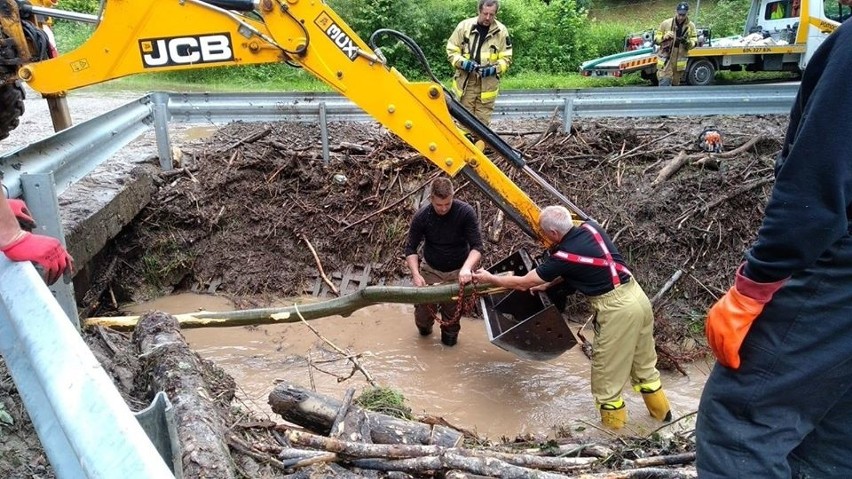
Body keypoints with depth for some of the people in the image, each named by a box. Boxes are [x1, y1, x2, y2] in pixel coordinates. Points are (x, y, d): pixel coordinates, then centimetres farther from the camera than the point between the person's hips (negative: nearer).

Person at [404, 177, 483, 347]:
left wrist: (466, 268, -38)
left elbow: (477, 246, -20)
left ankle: (450, 333, 36)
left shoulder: (465, 212, -21)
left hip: (457, 271, -1)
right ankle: (425, 326, 37)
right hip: (431, 269, 1)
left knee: (452, 312, 2)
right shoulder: (421, 216, -17)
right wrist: (416, 274, -22)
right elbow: (411, 248, -8)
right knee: (423, 313, 0)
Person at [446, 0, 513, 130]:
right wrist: (462, 62, -16)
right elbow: (451, 50, 3)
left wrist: (494, 69, -15)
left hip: (487, 84, 0)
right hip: (465, 82, 0)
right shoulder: (464, 25, -2)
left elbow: (506, 58, 4)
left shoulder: (501, 31, -1)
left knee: (482, 122, 6)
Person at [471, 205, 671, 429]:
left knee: (607, 373, 10)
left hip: (616, 308, -8)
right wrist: (548, 284, 22)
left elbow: (523, 282, -3)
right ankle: (662, 411, 41)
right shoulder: (591, 228, 3)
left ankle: (612, 424, 24)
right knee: (644, 364, 25)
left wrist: (490, 278, 10)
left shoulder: (563, 256, -15)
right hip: (637, 295, 8)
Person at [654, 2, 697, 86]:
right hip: (666, 59, -3)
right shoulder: (666, 23, -4)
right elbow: (656, 39, 1)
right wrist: (664, 37, -20)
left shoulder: (691, 26, 3)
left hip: (679, 60, 3)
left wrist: (687, 42, -18)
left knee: (675, 84, 15)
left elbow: (694, 42, 5)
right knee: (664, 83, -13)